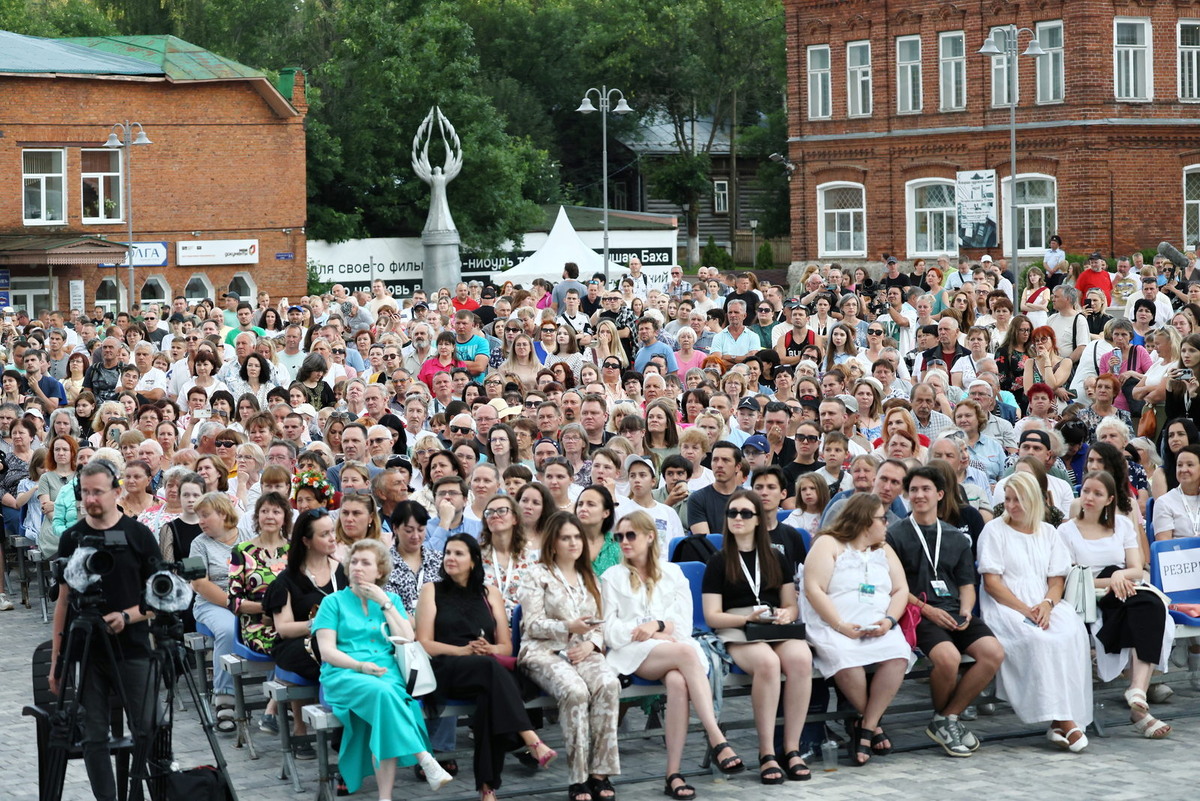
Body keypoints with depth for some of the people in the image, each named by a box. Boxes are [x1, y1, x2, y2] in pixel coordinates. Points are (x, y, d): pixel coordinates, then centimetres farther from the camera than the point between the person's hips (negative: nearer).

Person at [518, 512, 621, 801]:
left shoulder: (589, 578, 24)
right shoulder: (538, 574, 7)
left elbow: (600, 625, 19)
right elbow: (532, 625, -3)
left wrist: (591, 644, -4)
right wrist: (569, 627, -17)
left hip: (583, 651, 4)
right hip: (544, 652, -4)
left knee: (609, 685, -31)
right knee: (575, 691, -36)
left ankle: (599, 773, -29)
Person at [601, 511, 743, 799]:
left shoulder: (672, 572, 22)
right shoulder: (612, 577, 17)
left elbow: (684, 624, 11)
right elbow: (610, 632, 5)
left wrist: (658, 625, -9)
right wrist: (648, 634, -7)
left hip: (673, 646, 2)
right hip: (633, 654, -2)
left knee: (678, 682, -37)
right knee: (686, 652, -36)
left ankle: (673, 773, -41)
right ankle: (717, 740, -45)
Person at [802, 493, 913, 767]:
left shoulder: (883, 550, 22)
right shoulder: (828, 544, 3)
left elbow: (901, 590, 14)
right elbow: (814, 590, -8)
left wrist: (889, 620, -7)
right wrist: (841, 626, -17)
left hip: (879, 628, 4)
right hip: (832, 626, -4)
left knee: (898, 656, -29)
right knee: (846, 660, -36)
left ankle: (865, 728, -20)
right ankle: (874, 723, -11)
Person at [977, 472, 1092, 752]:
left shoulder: (1047, 532, 18)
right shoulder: (994, 531, 5)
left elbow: (1057, 581, 13)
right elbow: (991, 582, -4)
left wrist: (1047, 604, -11)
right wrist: (1025, 610, -15)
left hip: (1044, 607, 4)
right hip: (1004, 608, -4)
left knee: (1074, 633, -30)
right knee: (1039, 640, -35)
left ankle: (1061, 721, -32)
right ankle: (1062, 720, -35)